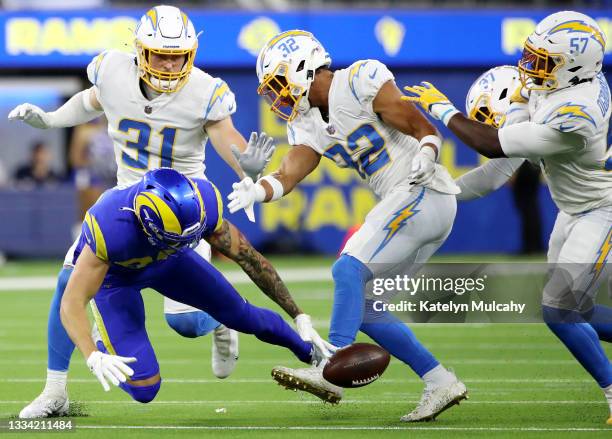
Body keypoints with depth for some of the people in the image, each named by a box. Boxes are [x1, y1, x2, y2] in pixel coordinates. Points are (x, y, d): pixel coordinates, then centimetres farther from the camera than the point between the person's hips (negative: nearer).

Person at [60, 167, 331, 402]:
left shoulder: (203, 205, -33)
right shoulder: (109, 228, -45)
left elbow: (248, 257, -19)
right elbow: (72, 304, -42)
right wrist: (94, 358, -58)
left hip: (165, 262, 3)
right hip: (114, 274, -3)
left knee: (239, 314, 12)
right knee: (144, 388, -13)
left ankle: (309, 351, 43)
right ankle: (104, 344, 20)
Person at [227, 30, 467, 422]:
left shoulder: (360, 82, -11)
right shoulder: (307, 125, 14)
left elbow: (426, 130, -11)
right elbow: (287, 176, -2)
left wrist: (425, 157, -32)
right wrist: (257, 191, -22)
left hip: (423, 194, -9)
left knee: (348, 270, -19)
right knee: (361, 305, 7)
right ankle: (440, 383, 9)